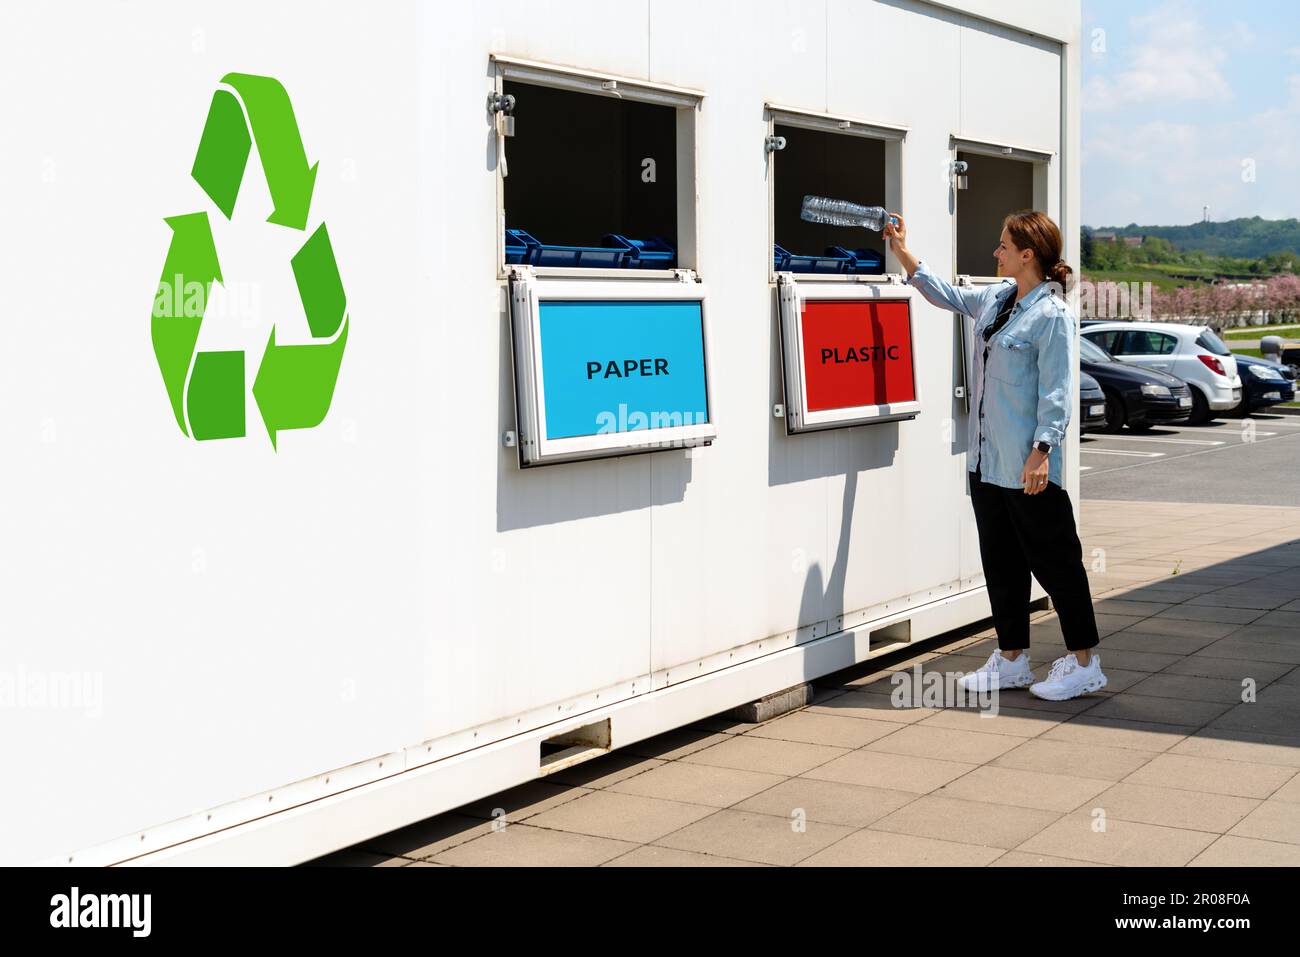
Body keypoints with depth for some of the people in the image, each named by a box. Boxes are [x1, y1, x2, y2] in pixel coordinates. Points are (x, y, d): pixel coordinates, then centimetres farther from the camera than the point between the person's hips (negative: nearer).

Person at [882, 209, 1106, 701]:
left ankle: (1083, 661, 12)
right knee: (1000, 562, 14)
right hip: (986, 459, 9)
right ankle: (1012, 659, 24)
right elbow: (946, 294, 29)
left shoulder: (1052, 315, -14)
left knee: (1054, 560, 1)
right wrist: (902, 251, 29)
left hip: (1028, 465, -9)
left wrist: (1041, 449, -22)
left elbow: (1056, 393, -16)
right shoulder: (995, 298, 11)